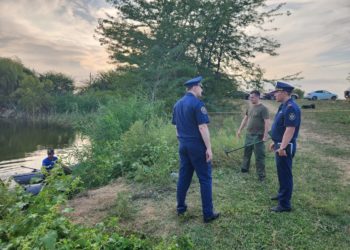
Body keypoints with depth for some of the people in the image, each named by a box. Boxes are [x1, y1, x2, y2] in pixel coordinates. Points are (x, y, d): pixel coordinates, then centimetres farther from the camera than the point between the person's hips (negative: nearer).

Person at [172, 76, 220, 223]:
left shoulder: (177, 104, 10)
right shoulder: (197, 104, -14)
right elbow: (203, 128, -19)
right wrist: (209, 148, -15)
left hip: (183, 146, 7)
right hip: (197, 146, -7)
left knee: (183, 177, 15)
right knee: (205, 179, 1)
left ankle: (181, 207, 25)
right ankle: (208, 214, 8)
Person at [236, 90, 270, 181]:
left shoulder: (263, 108, -13)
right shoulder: (250, 107, 11)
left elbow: (267, 122, -17)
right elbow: (245, 119, 18)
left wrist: (265, 135, -22)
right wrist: (240, 130, 16)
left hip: (258, 136, -7)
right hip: (249, 134, 7)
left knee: (259, 155, -2)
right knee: (246, 152, 18)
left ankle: (261, 175, 8)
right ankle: (245, 168, 34)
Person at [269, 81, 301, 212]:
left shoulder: (291, 107, -21)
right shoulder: (284, 106, 12)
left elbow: (290, 129, -27)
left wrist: (282, 147, -28)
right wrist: (275, 142, 23)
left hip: (285, 147, -10)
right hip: (280, 144, 10)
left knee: (285, 174, -2)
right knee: (281, 172, 22)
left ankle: (285, 204, 7)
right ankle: (282, 194, 39)